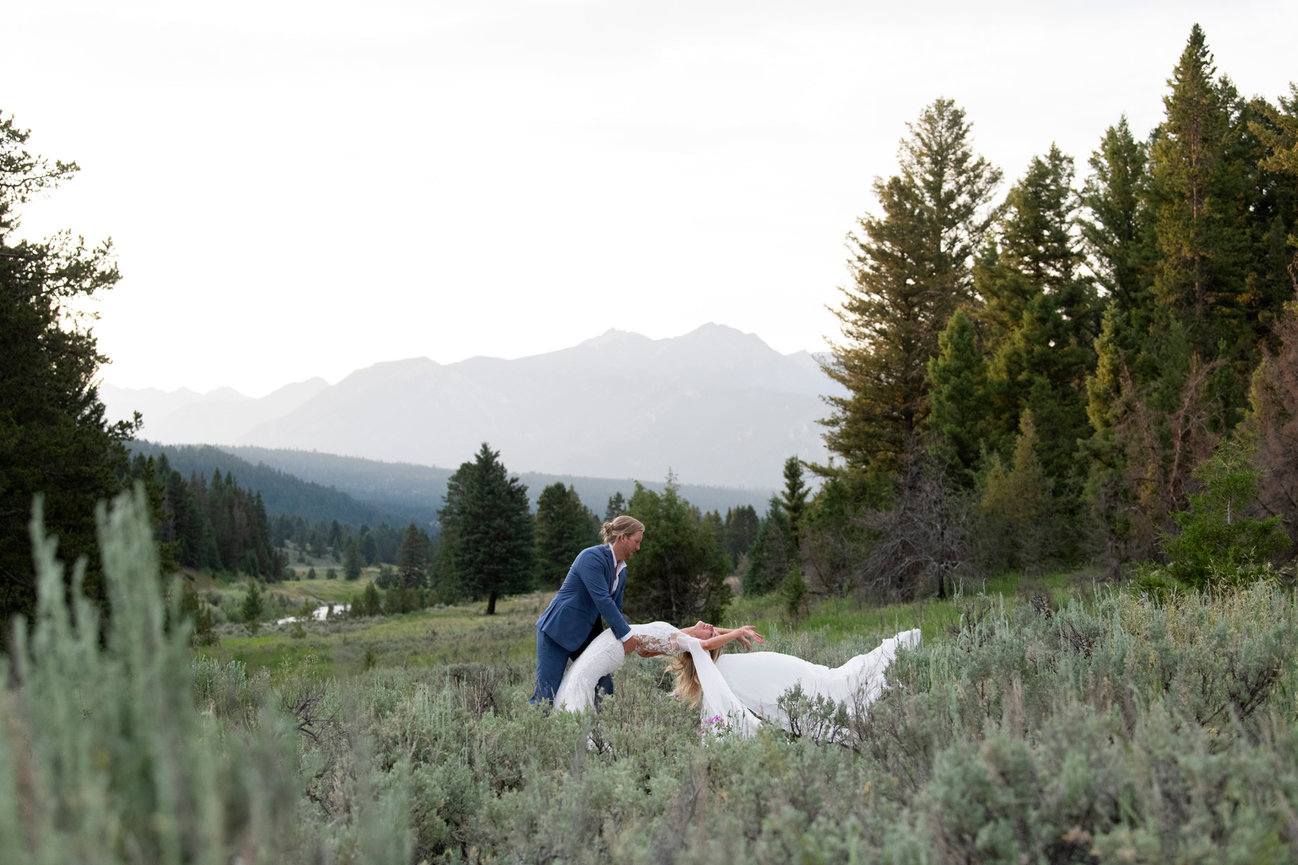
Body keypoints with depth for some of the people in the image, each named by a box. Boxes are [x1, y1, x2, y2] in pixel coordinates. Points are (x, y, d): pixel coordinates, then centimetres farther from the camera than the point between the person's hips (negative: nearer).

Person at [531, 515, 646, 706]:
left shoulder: (621, 570, 9)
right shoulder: (592, 558, -20)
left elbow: (615, 610, 16)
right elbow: (602, 600, -26)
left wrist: (628, 636, 1)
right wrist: (625, 634, -22)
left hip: (586, 633, 9)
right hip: (558, 630, -9)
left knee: (603, 685, 5)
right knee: (547, 692, -12)